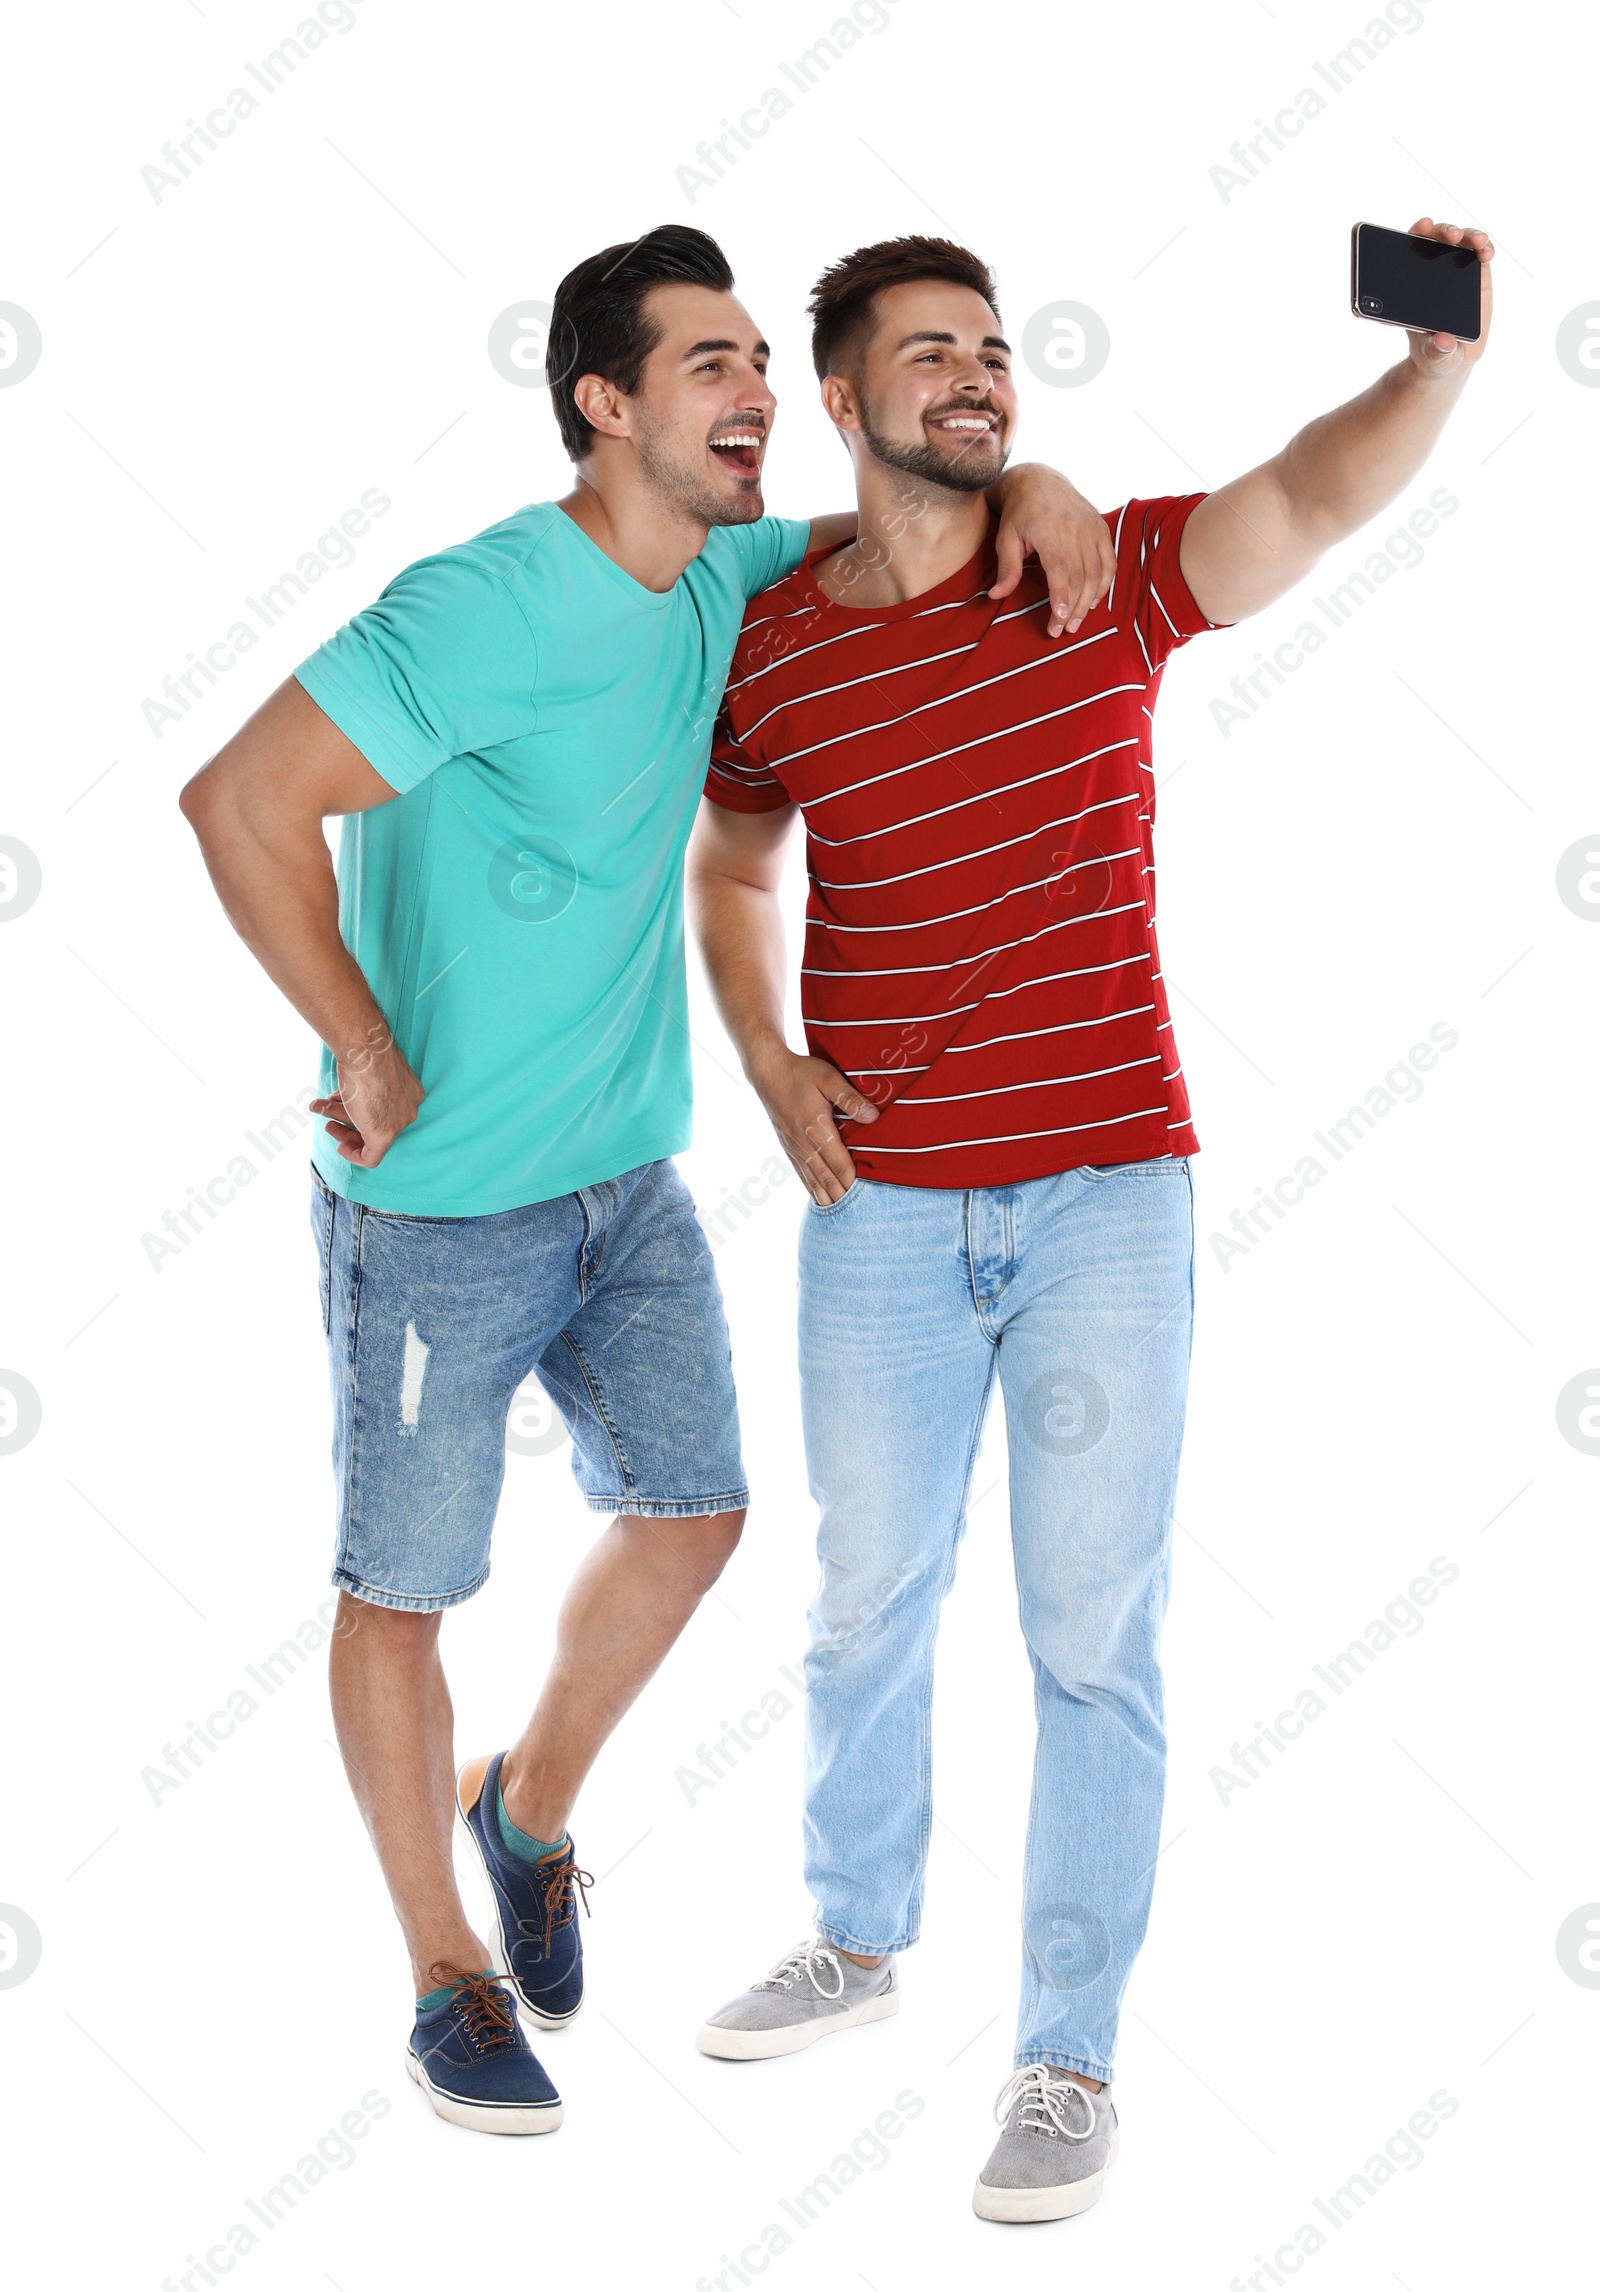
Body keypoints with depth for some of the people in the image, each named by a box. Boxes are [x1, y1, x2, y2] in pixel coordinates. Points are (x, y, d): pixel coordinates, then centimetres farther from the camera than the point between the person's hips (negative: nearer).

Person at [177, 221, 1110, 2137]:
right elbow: (244, 799, -25)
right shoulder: (494, 606, -22)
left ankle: (531, 1804, 39)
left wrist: (1026, 485, -2)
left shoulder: (719, 581, 3)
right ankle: (450, 1975, 23)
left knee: (694, 1509, 13)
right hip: (441, 1206, -8)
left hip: (632, 1182, 8)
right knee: (405, 1589, 5)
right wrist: (371, 1060, -18)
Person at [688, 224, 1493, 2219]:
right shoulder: (771, 645, 2)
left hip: (1106, 1194, -2)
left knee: (1093, 1637, 2)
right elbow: (728, 868, 18)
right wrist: (768, 1064, 3)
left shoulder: (1109, 577, -3)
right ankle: (856, 1938, 40)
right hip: (880, 1208, 2)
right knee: (865, 1599, 18)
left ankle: (1068, 2058, 16)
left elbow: (1316, 492, -20)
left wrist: (1437, 359, -39)